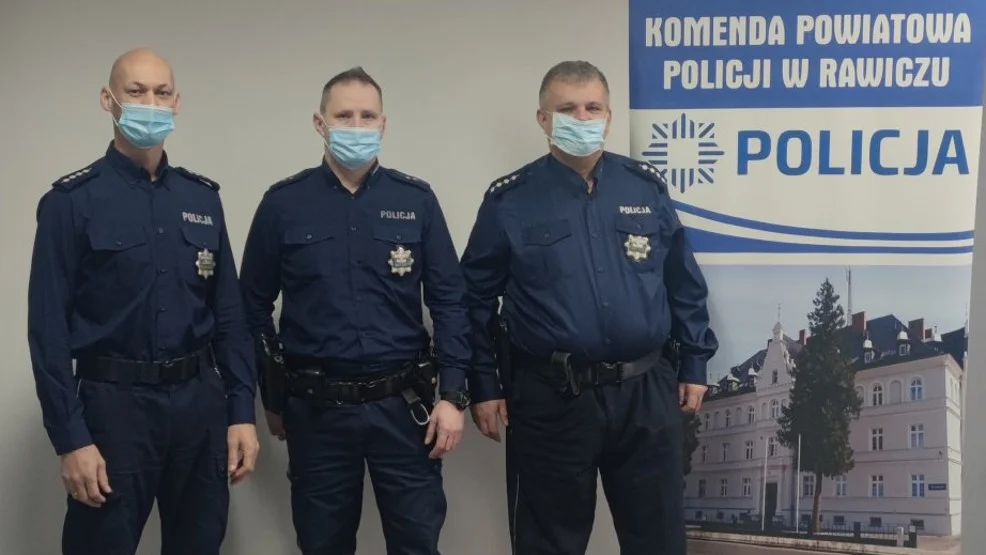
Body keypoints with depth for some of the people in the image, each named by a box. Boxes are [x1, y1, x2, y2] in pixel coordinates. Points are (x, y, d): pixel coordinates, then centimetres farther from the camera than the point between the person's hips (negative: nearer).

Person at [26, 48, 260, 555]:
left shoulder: (203, 197, 6)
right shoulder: (71, 202, -6)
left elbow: (229, 314, 8)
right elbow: (49, 328, -8)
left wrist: (242, 411, 4)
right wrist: (70, 438, -12)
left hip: (201, 401, 4)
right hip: (115, 403, -4)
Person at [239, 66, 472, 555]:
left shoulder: (416, 200, 1)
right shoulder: (282, 203, -1)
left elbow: (448, 301, 1)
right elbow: (254, 305, 4)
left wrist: (452, 394, -5)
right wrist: (273, 397, 6)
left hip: (404, 404, 0)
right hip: (315, 408, 0)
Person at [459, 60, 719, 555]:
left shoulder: (646, 187, 4)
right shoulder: (510, 200, -3)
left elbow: (684, 285, 10)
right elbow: (476, 297, 1)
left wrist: (693, 365, 9)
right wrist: (484, 385, -1)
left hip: (646, 393, 2)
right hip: (549, 398, -2)